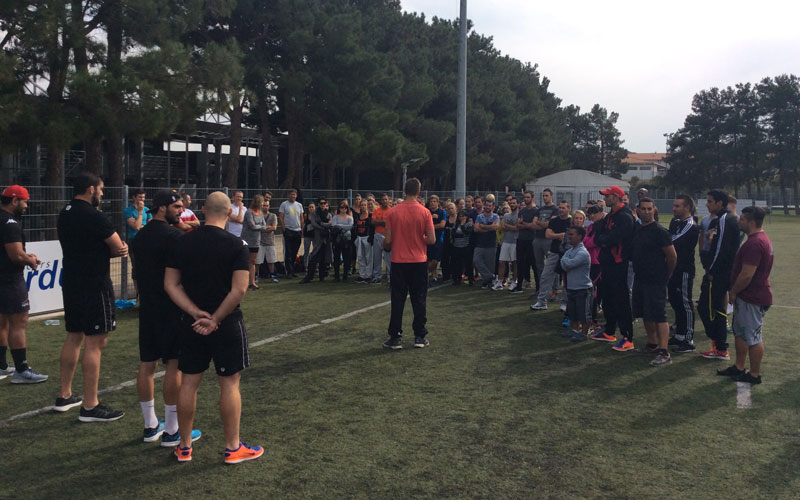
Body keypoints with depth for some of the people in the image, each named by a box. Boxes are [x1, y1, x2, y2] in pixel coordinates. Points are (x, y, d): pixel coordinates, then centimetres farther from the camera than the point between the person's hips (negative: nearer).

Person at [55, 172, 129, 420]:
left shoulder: (65, 214, 11)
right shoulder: (94, 216, -17)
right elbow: (119, 248, -12)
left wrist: (114, 248, -1)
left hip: (71, 283, 10)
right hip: (95, 285, -9)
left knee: (74, 337, 18)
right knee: (95, 342, -4)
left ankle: (65, 396, 27)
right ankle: (90, 406, -1)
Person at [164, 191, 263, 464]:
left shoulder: (181, 243, 1)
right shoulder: (237, 245, -11)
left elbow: (170, 284, -1)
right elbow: (239, 290, -18)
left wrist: (197, 314, -8)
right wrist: (216, 319, -11)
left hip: (192, 324, 4)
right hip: (227, 325, -4)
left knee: (189, 383, 13)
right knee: (230, 384, 6)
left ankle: (184, 447, 24)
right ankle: (233, 448, 15)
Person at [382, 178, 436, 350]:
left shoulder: (393, 212, -6)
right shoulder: (424, 212, -6)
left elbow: (388, 240, -5)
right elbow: (431, 239, -8)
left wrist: (386, 247, 17)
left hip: (398, 262, 0)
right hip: (419, 261, 0)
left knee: (397, 300, 6)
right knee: (419, 300, 9)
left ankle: (395, 337, 9)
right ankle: (420, 336, 13)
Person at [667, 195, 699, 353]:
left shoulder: (691, 227, -15)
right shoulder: (674, 223, 12)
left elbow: (674, 244, -19)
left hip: (684, 270, -9)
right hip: (673, 269, 9)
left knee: (685, 304, -3)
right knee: (675, 303, 16)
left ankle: (689, 341, 4)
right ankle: (679, 336, 28)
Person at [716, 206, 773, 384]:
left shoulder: (754, 243, -24)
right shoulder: (762, 239, 12)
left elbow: (746, 275, -27)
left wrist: (733, 292, -13)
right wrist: (736, 292, 19)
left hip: (752, 299, -11)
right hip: (748, 296, 11)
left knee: (753, 338, 1)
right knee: (740, 333, 19)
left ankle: (755, 375, 12)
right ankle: (739, 368, 30)